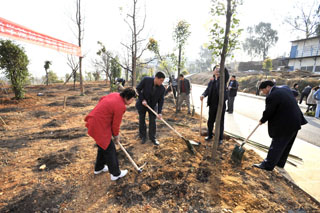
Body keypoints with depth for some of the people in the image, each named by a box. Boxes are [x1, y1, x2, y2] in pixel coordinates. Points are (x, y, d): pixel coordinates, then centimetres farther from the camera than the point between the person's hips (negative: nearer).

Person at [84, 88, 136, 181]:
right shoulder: (120, 106, -23)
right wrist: (116, 136, 4)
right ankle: (115, 174, 20)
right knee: (109, 149, 4)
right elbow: (116, 124, -15)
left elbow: (102, 99, 15)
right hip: (100, 126, -10)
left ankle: (98, 168, 42)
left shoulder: (115, 94, 2)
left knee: (103, 145, 24)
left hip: (94, 121, 10)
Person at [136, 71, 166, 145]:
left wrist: (159, 112, -19)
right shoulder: (146, 80, -21)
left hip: (152, 105, 1)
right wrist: (142, 99, -20)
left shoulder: (162, 88, -16)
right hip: (142, 104, -1)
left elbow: (161, 100, -11)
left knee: (152, 121, 3)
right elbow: (138, 89, -12)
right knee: (142, 120, 7)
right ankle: (143, 136, 24)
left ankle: (152, 137, 19)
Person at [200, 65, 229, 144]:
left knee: (220, 122, 6)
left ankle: (220, 138, 21)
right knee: (210, 121, 14)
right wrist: (203, 95, -20)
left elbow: (226, 74, -22)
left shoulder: (223, 79, -1)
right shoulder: (211, 81, 9)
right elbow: (207, 90, -3)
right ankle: (210, 136, 33)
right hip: (212, 105, 4)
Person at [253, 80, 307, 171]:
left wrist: (262, 121, 4)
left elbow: (268, 112, -15)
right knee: (286, 145, 19)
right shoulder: (285, 88, 7)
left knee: (276, 145, 0)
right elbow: (295, 93, 28)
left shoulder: (272, 96, -22)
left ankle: (267, 165, 10)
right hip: (295, 122, 9)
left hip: (285, 124, -9)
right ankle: (280, 163, 34)